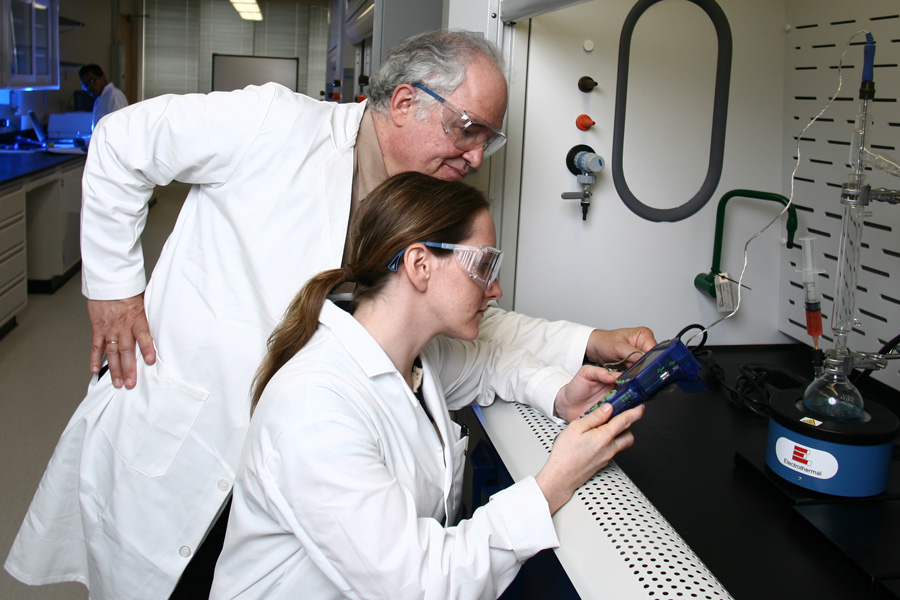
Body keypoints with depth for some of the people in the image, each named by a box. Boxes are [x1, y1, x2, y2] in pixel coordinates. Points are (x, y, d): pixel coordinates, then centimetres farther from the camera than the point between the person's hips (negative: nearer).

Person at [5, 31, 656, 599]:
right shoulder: (279, 123, -14)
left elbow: (478, 322, 10)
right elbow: (122, 141, -7)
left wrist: (594, 343, -2)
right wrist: (114, 285, -8)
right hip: (163, 449, -4)